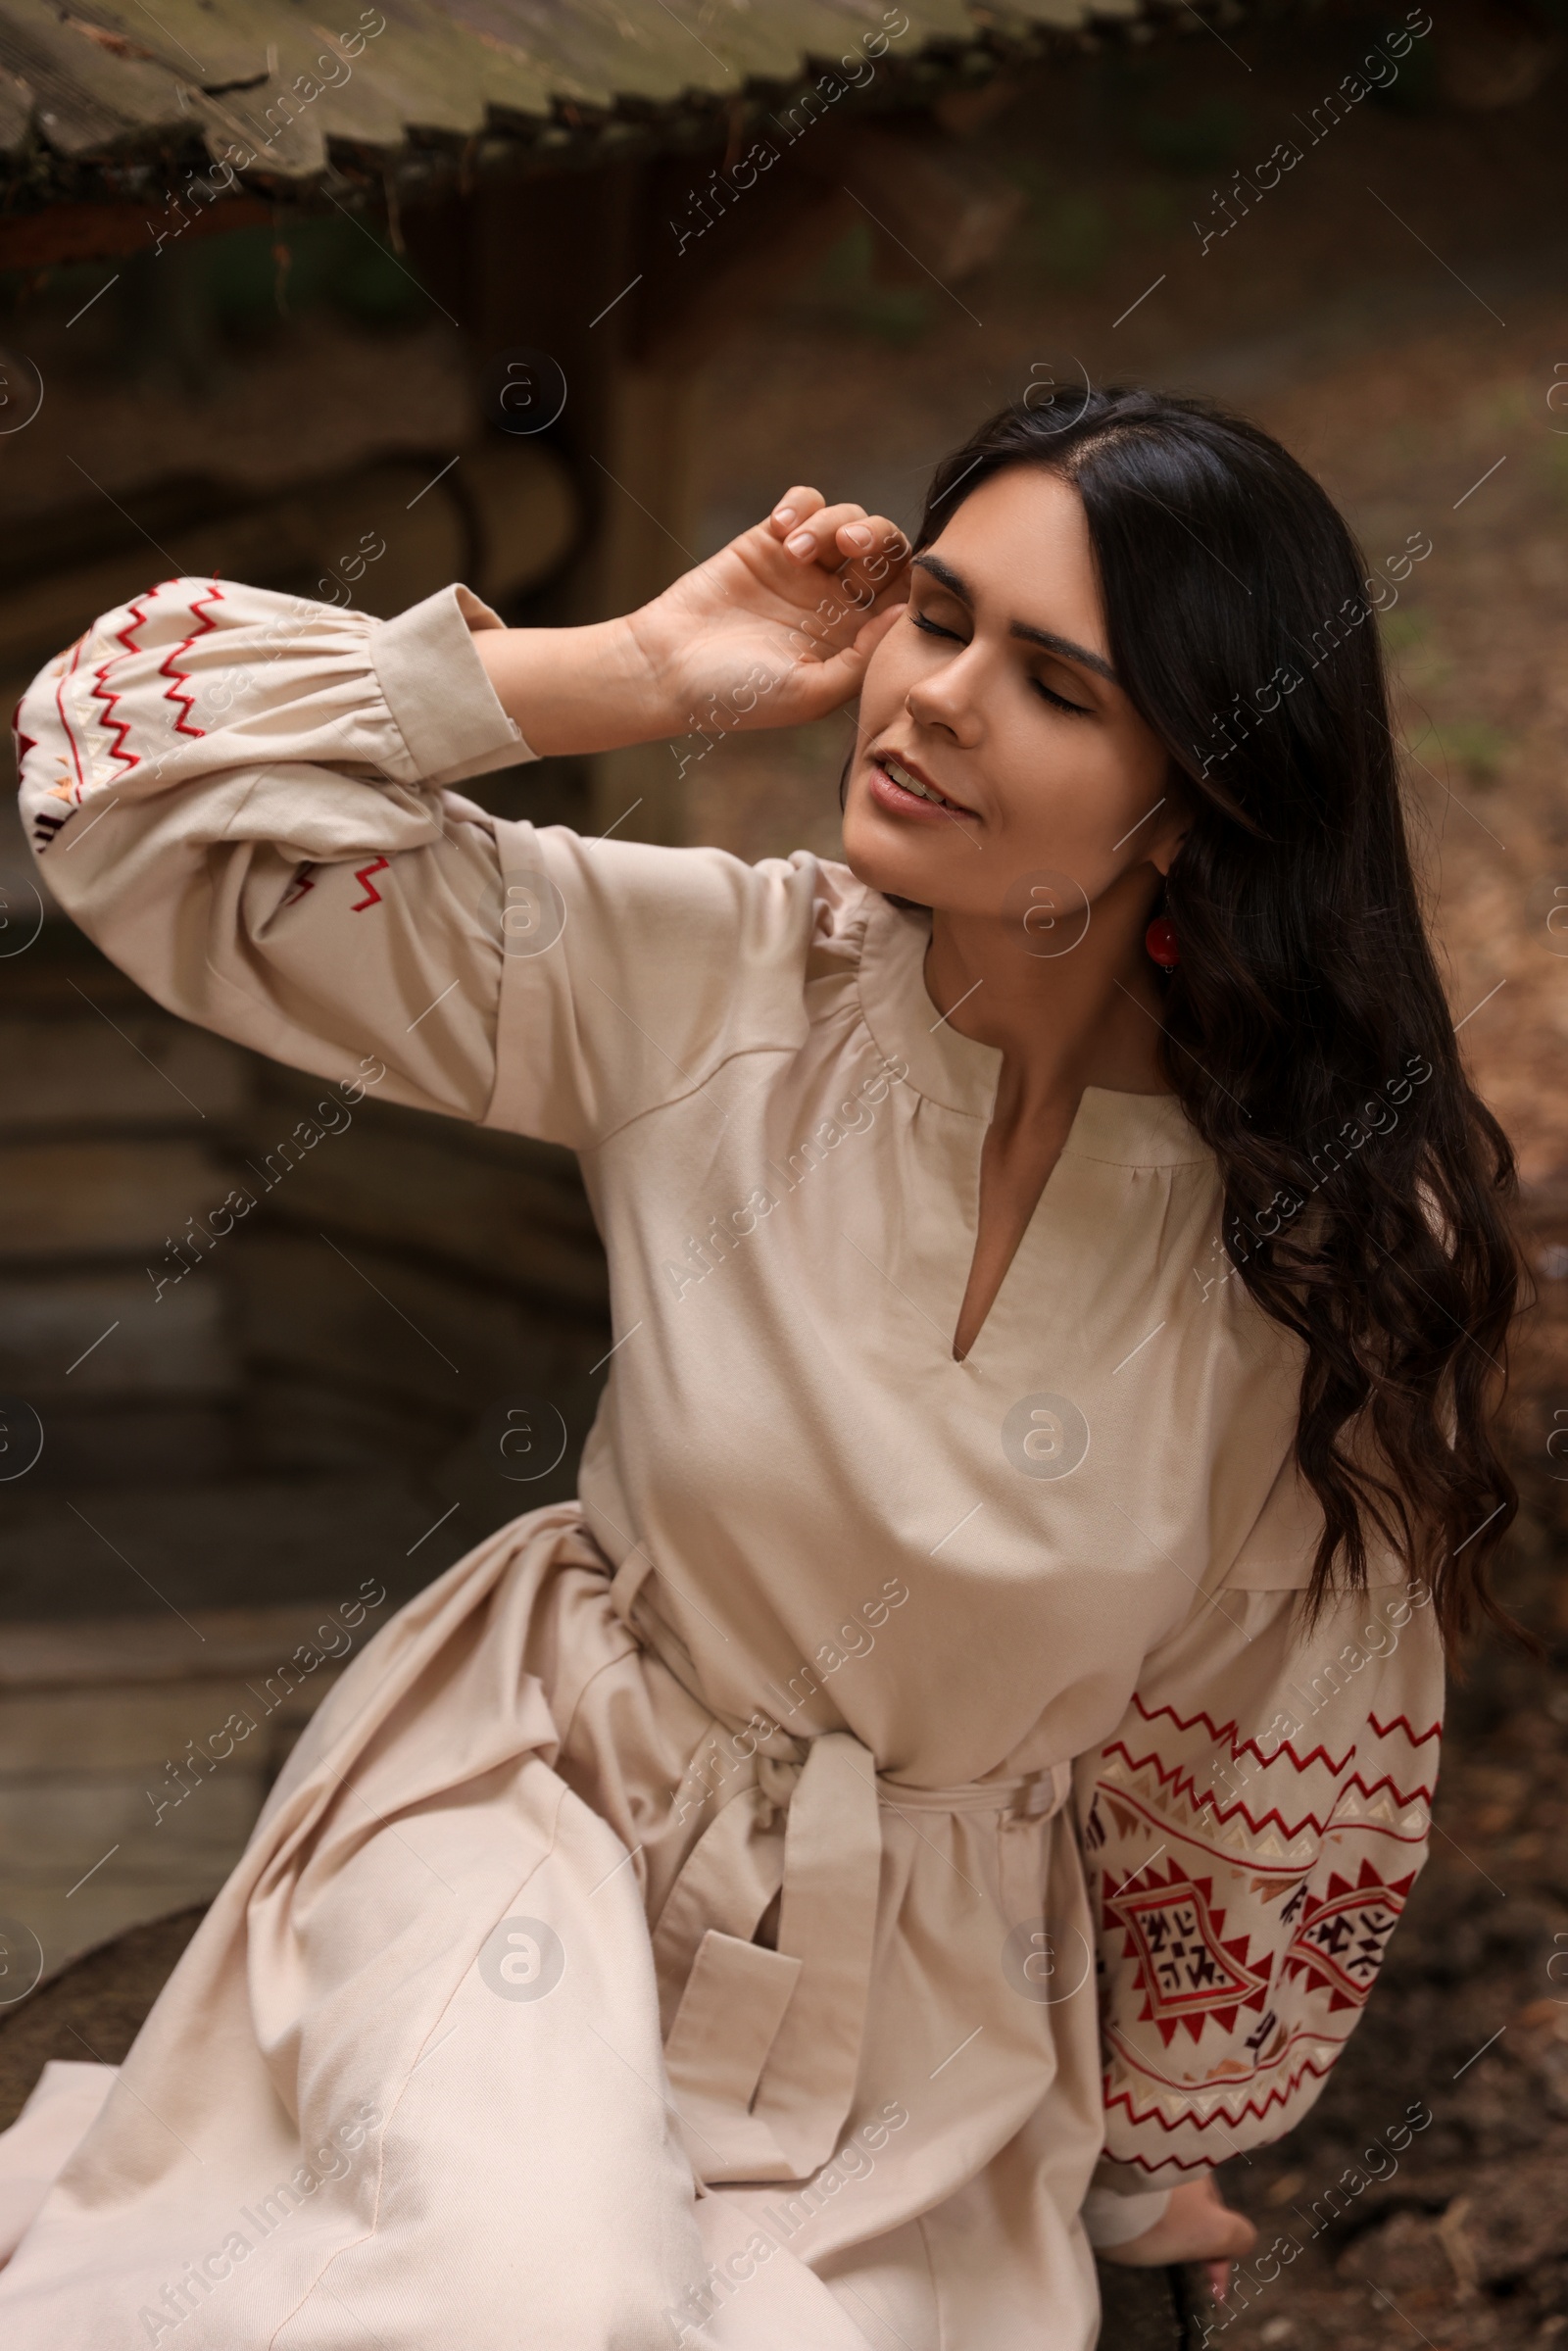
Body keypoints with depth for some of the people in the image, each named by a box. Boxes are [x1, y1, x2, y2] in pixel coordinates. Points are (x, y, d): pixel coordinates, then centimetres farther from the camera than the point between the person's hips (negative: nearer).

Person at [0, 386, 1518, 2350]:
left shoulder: (1338, 1231, -14)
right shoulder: (707, 982, -13)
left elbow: (1284, 1781, 1)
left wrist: (1141, 2150, 14)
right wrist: (640, 677, -19)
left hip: (933, 1984, 2)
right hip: (539, 1811, -1)